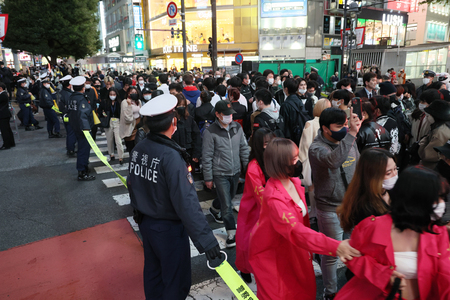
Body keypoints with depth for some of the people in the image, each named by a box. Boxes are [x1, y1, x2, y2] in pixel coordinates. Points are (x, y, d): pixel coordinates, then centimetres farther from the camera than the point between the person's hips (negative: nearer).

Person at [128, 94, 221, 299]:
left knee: (152, 271, 26)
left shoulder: (138, 150, -5)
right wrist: (204, 238, -31)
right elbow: (186, 201, -33)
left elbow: (133, 185, 8)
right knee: (176, 281, 13)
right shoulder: (171, 157, -28)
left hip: (145, 222, 8)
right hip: (169, 228, -7)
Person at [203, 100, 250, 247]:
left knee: (229, 196, 24)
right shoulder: (210, 132, -14)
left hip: (235, 171, 6)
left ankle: (214, 208, 54)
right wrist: (208, 178, -7)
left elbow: (244, 148, 9)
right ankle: (232, 233, 12)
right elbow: (207, 157, -9)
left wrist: (248, 167, 7)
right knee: (227, 205, -3)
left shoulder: (237, 127, 0)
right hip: (220, 174, -5)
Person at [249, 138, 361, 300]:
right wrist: (335, 246, -47)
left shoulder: (294, 182, -7)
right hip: (270, 251, -7)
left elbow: (302, 217, 4)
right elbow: (294, 230, -40)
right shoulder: (273, 196, -32)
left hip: (291, 247, 7)